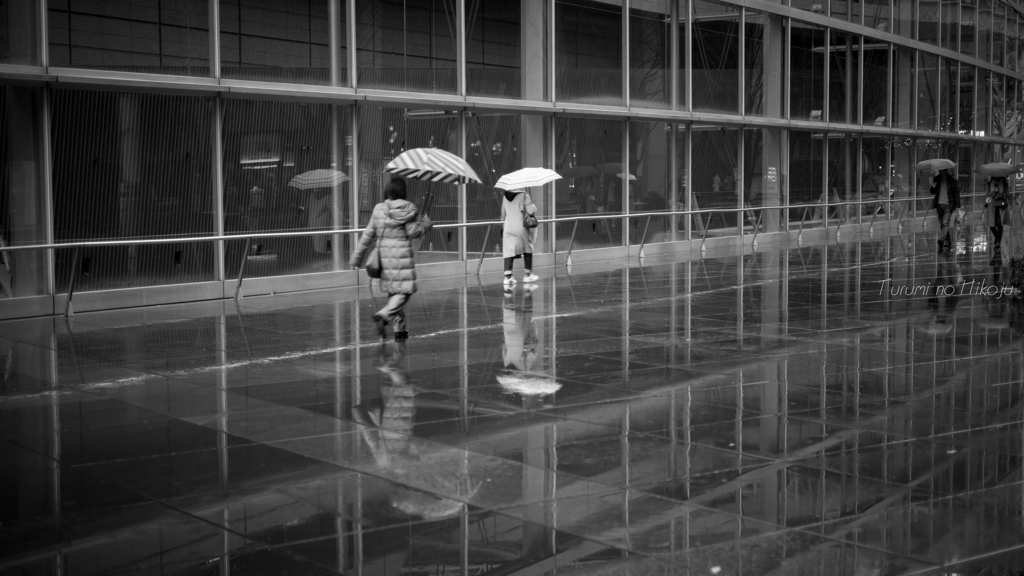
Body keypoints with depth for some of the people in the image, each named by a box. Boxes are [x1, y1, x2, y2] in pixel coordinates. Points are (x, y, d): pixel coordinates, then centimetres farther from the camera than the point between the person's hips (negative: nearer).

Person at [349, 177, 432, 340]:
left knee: (393, 292, 15)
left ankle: (400, 328, 17)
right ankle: (383, 315, -24)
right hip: (402, 255, -5)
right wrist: (426, 223, 9)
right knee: (404, 292, -2)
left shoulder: (378, 209, 6)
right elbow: (413, 232, -10)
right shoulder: (408, 209, -6)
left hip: (384, 256, 5)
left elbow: (368, 235, 7)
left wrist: (357, 257, 13)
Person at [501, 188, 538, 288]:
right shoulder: (524, 195, -9)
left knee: (509, 252, 0)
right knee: (528, 249, 14)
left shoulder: (505, 197, 9)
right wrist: (533, 206, 8)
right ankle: (528, 274, 19)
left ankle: (507, 276, -13)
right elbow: (531, 210, -13)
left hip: (508, 227, 4)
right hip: (521, 226, -4)